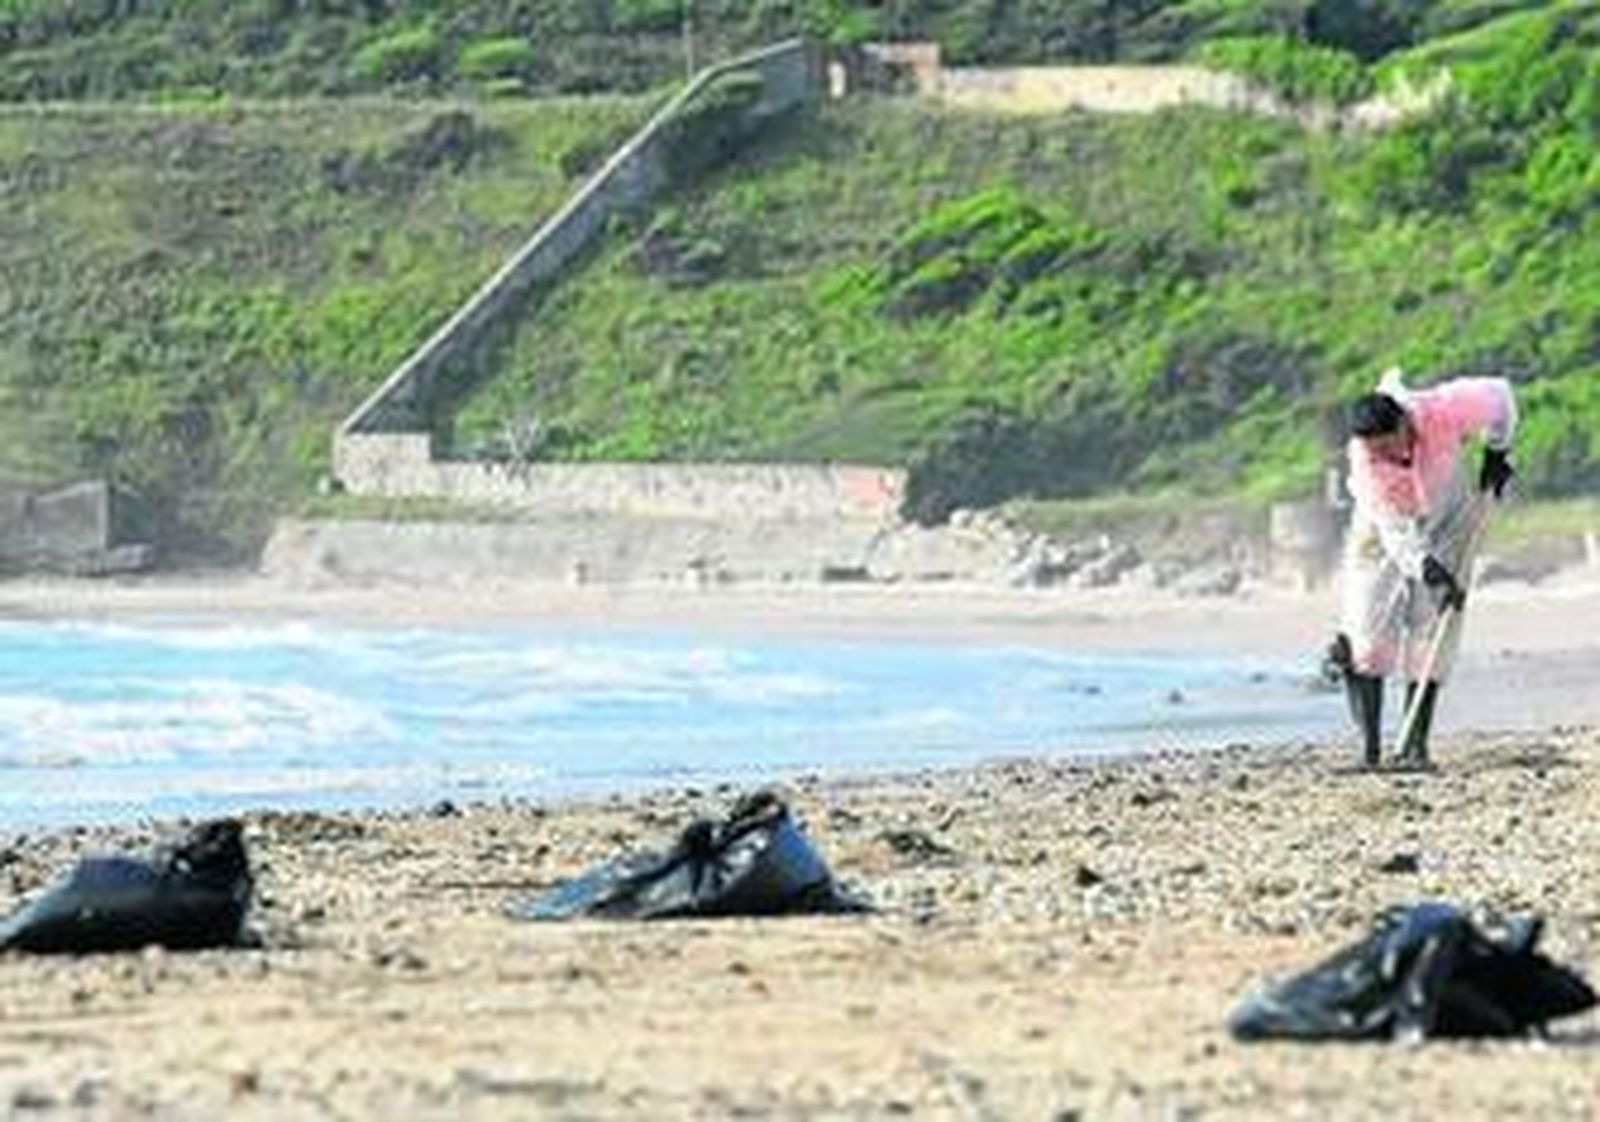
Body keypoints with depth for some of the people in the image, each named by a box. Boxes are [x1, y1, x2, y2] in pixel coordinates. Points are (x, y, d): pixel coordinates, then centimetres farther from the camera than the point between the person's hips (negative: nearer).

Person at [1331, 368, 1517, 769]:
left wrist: (1496, 453, -4)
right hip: (1386, 529, -1)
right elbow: (1394, 531, -33)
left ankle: (1415, 744, -4)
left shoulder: (1444, 412, -33)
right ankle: (1369, 745, -7)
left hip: (1447, 519, 1)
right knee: (1367, 624, -12)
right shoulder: (1364, 460, -33)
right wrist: (1427, 569, -43)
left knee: (1432, 631, -6)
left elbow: (1498, 395, -13)